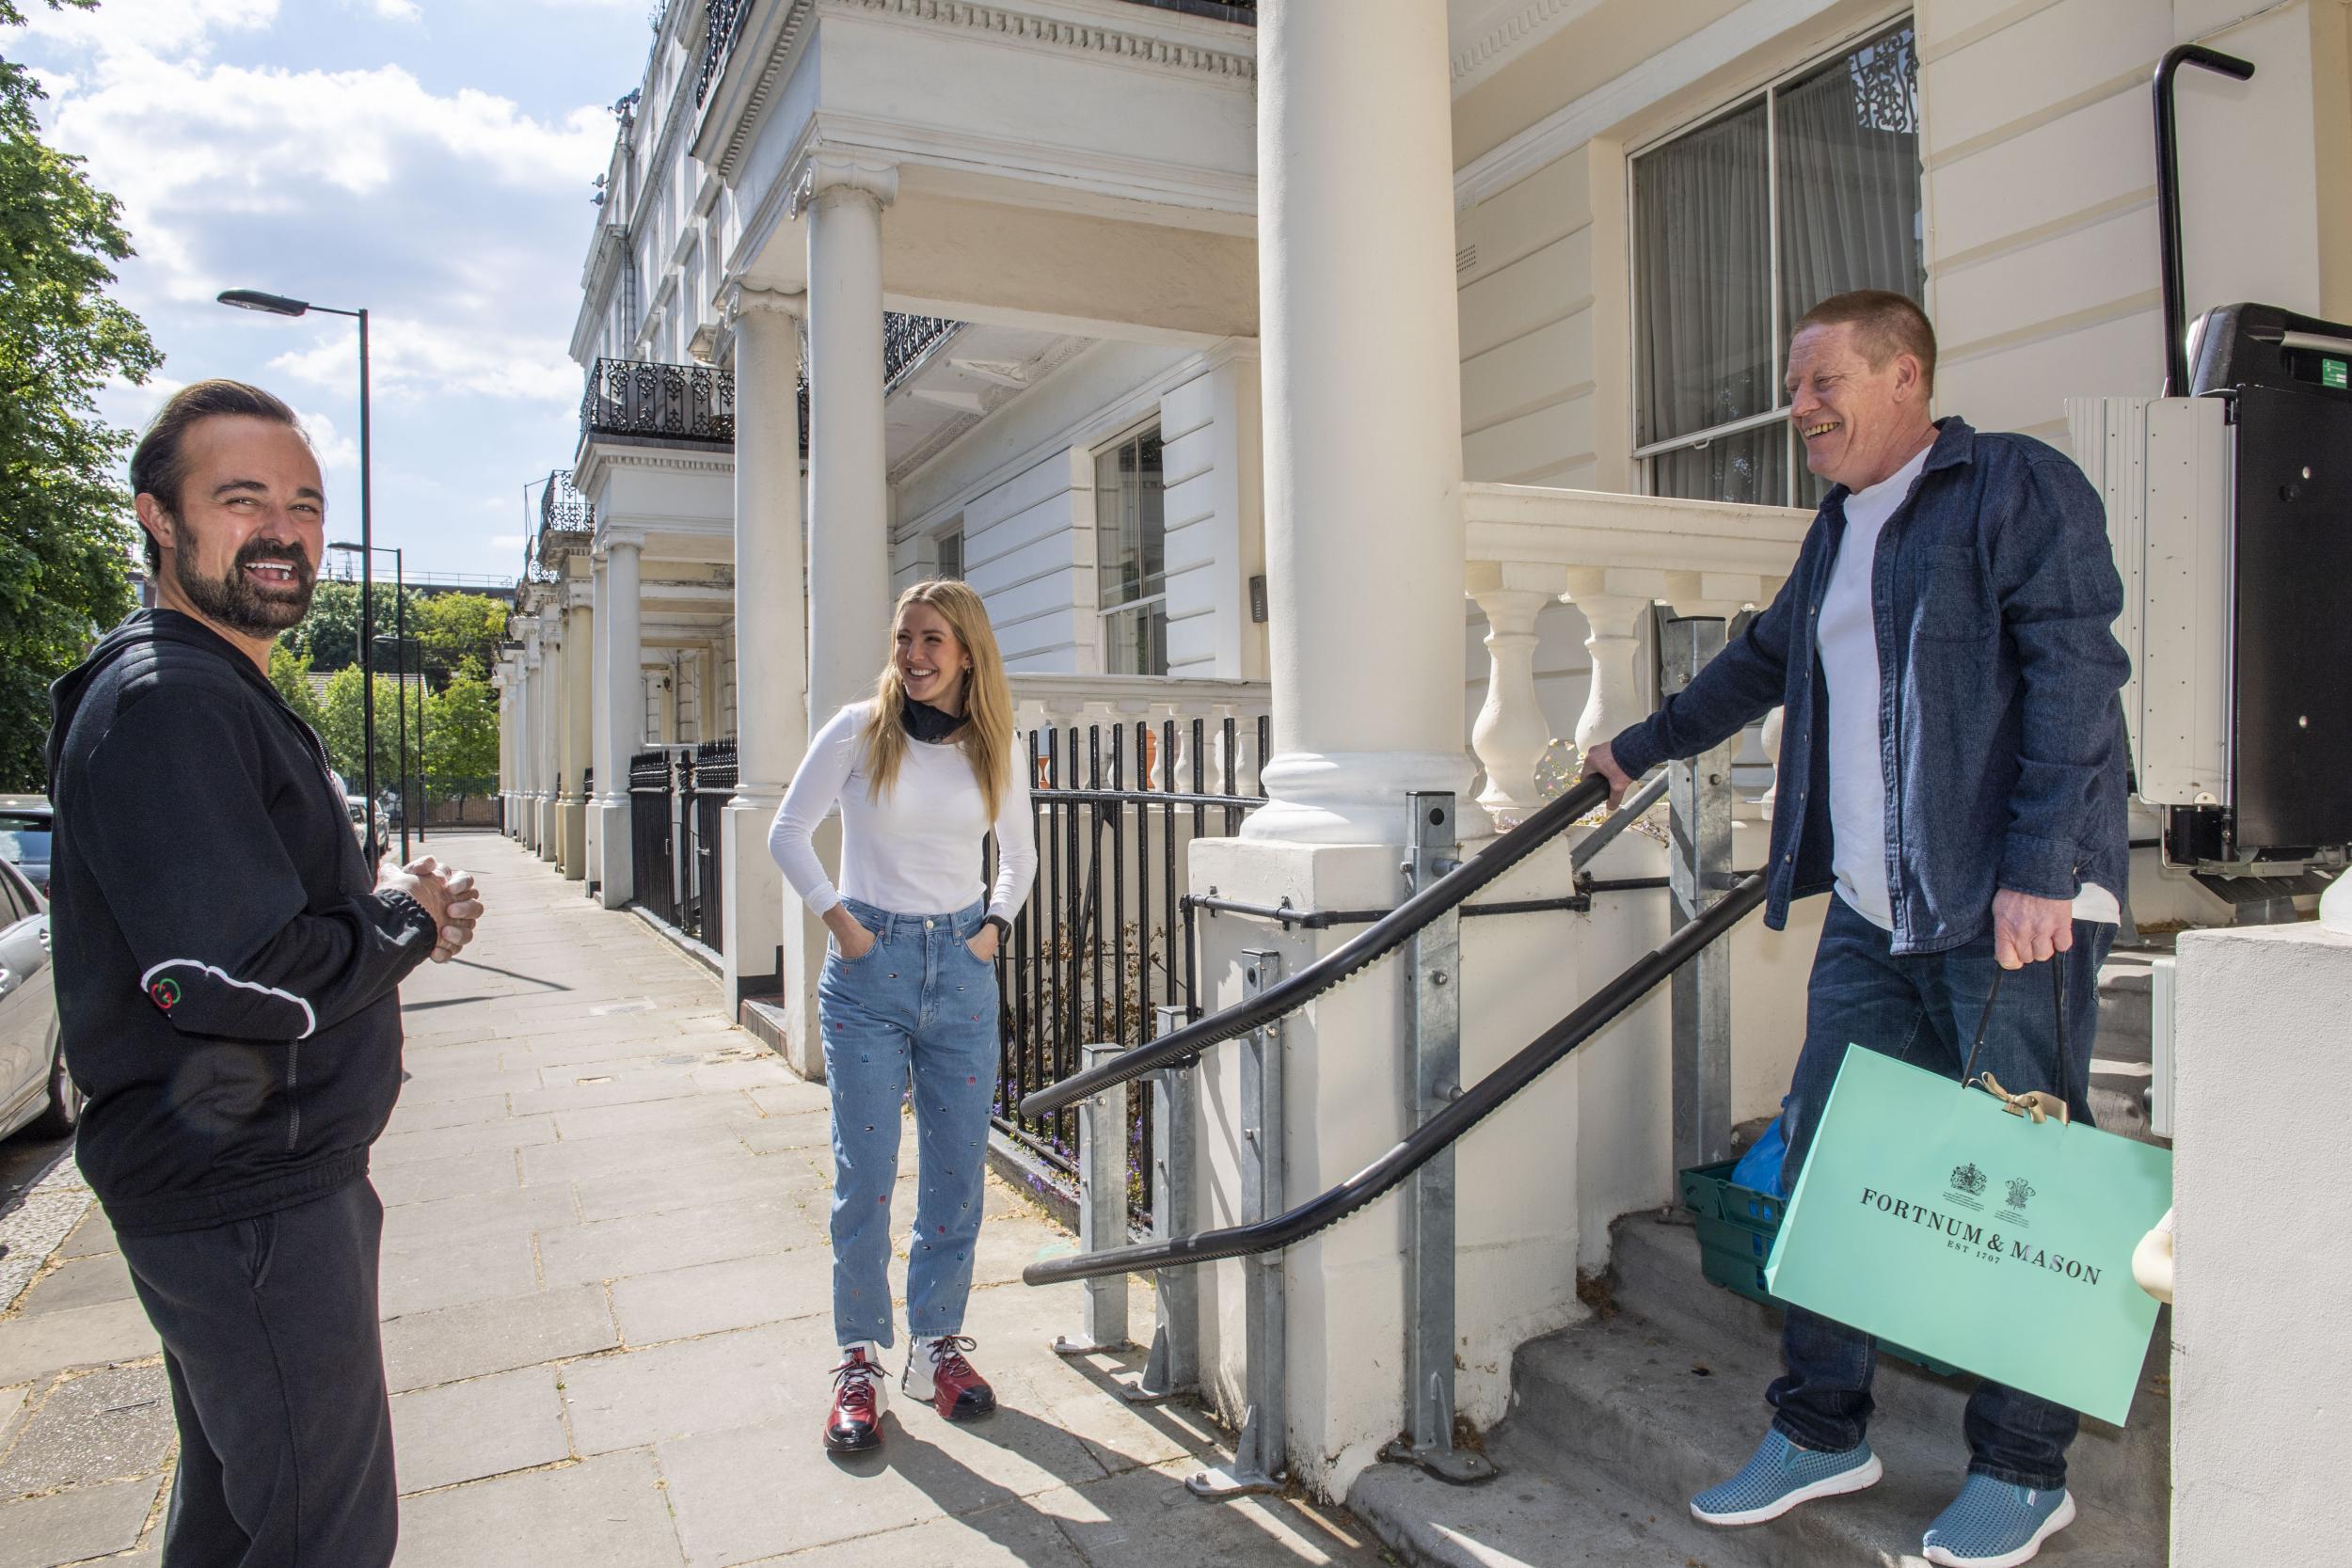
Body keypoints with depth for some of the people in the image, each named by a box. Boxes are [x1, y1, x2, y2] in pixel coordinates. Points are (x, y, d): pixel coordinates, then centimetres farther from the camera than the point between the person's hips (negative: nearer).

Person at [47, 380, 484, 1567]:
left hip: (264, 1180, 10)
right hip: (246, 1204, -10)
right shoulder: (163, 702, -20)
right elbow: (236, 980, -28)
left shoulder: (226, 696, 14)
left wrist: (387, 912, 4)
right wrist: (404, 918, -11)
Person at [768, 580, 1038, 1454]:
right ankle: (859, 1363, 16)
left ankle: (937, 1347, 23)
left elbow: (1020, 852, 20)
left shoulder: (994, 749, 5)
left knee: (957, 1172, 7)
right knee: (865, 1176, 0)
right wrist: (839, 920, -4)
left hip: (962, 969, 3)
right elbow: (787, 834, 1)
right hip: (868, 967, -3)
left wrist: (996, 923, 7)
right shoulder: (859, 729, -3)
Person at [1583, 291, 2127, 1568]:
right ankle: (1821, 1431, 22)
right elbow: (1764, 662, 32)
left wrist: (2038, 870, -19)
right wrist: (1643, 748, 39)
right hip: (1872, 920, 7)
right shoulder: (1840, 530, 19)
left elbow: (2073, 677, -12)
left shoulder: (2017, 487, -4)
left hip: (2011, 909, -7)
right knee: (1824, 1164, 7)